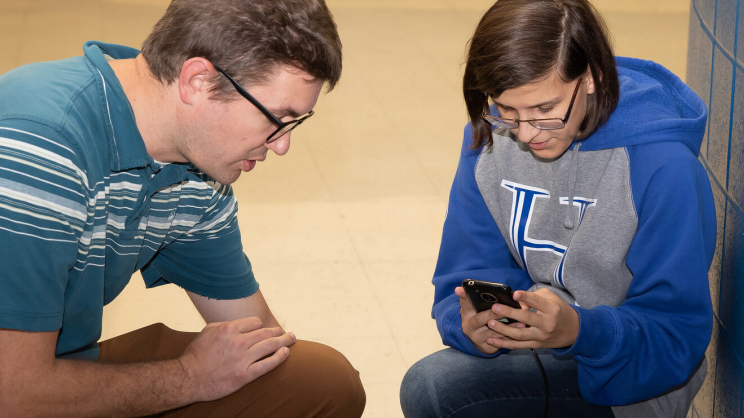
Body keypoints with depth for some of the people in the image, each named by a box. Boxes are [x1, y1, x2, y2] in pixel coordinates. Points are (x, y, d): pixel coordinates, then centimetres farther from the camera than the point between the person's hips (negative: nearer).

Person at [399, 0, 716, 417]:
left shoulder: (663, 164, -20)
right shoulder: (490, 137, -3)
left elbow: (676, 335, -18)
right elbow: (471, 271, -1)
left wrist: (578, 330, -37)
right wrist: (473, 326, -25)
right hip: (522, 343, 6)